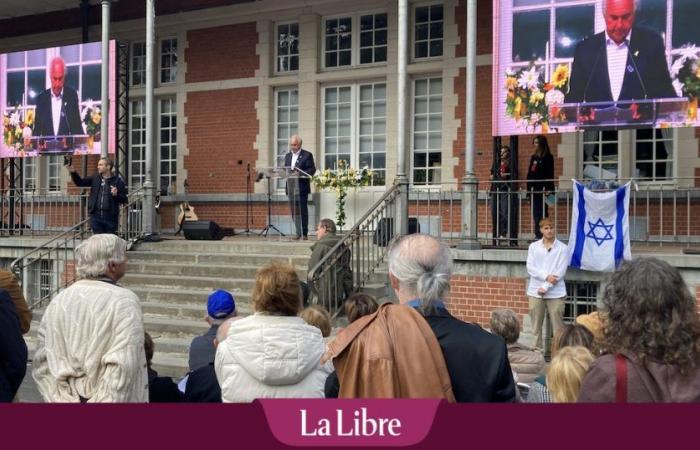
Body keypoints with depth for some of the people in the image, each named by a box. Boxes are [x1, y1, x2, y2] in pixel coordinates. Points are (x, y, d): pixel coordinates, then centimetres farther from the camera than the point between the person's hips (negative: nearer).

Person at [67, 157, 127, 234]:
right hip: (96, 216, 3)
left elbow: (124, 200, -2)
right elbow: (80, 182, 12)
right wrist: (73, 172, -2)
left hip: (110, 217, -3)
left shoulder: (118, 181, -2)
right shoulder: (95, 178, 10)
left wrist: (116, 195, -21)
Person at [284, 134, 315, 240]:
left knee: (303, 210, -4)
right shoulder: (287, 156, 18)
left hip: (301, 188, -5)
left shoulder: (307, 155, 0)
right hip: (291, 187, 5)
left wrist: (299, 174, -21)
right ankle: (298, 233, 10)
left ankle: (304, 234, 0)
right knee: (294, 211, 5)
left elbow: (312, 169, -8)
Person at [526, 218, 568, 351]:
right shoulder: (533, 247, 8)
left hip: (555, 293, -2)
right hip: (535, 292, 3)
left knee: (558, 327, -3)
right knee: (536, 327, 5)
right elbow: (530, 268, -1)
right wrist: (546, 276, -15)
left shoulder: (562, 248, 0)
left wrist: (545, 287, -12)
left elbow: (560, 272, -7)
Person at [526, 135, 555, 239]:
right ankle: (538, 235, 9)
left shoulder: (548, 157, -3)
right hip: (533, 188, 6)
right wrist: (528, 188, 9)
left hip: (542, 188, -6)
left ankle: (543, 235, -3)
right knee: (535, 213, 5)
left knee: (542, 212, -5)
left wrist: (548, 189, -17)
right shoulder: (533, 157, 16)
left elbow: (550, 174, -9)